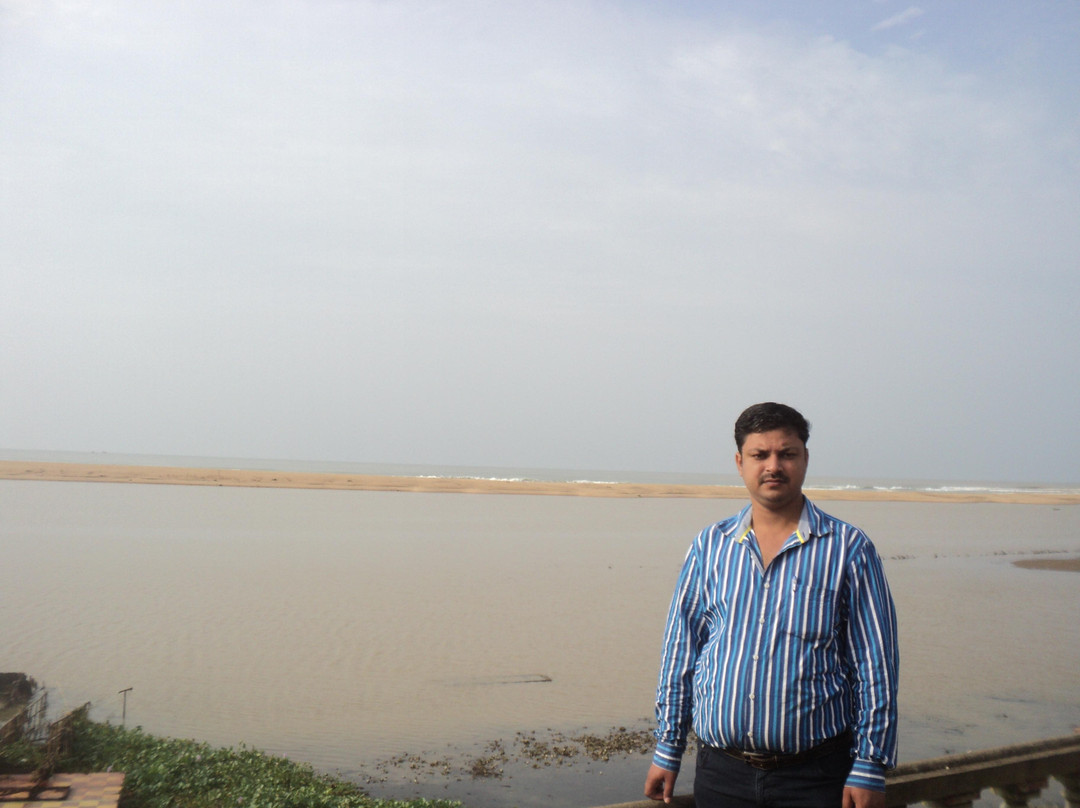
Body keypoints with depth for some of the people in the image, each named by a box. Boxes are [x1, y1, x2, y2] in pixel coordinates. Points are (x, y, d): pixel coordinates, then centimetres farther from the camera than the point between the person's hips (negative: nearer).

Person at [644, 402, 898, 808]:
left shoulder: (848, 548, -2)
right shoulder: (709, 546, 5)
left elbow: (876, 667, -2)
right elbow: (680, 651, 10)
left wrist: (870, 769, -6)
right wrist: (666, 752, 10)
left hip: (815, 775, -2)